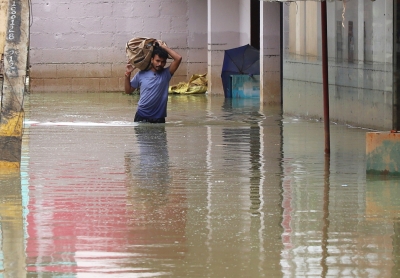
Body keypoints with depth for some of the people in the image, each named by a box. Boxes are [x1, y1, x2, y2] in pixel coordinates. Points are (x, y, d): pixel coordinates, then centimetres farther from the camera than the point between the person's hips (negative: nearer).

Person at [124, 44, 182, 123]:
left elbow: (178, 58, -10)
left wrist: (164, 47, -3)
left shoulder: (166, 74, 2)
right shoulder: (141, 75, 4)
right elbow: (128, 91, 12)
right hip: (141, 116, 1)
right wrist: (128, 74, 0)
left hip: (159, 118, 0)